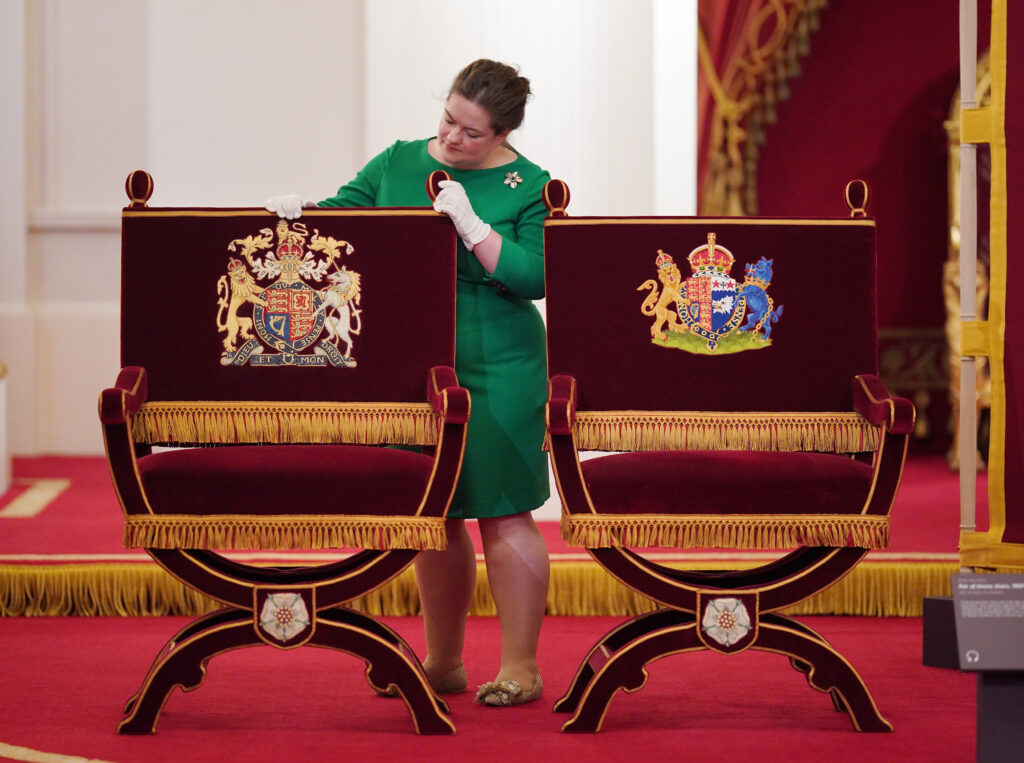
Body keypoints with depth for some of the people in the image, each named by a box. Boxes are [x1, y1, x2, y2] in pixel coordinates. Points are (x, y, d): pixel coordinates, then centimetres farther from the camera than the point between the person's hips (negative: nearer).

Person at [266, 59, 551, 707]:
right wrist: (296, 212, -10)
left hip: (495, 374, -4)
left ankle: (521, 667, 6)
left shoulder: (528, 187, -4)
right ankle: (442, 661, 22)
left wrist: (471, 226, -20)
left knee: (501, 514, -2)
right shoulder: (399, 163, 8)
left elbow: (534, 277, -13)